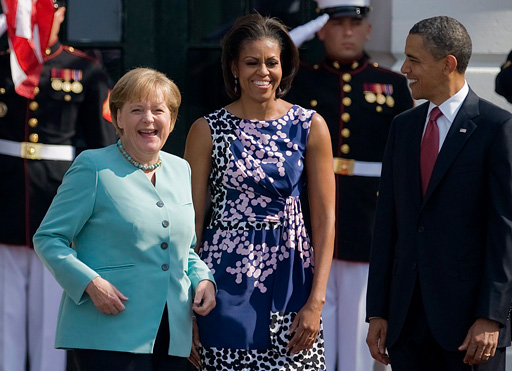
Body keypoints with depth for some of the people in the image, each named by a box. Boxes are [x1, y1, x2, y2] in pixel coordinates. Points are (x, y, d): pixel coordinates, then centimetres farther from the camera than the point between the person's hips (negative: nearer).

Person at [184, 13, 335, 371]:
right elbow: (192, 220, 3)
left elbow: (325, 219, 1)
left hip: (289, 280, 1)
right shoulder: (208, 130, 2)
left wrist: (316, 301, -7)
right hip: (226, 282, -1)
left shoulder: (311, 126, 3)